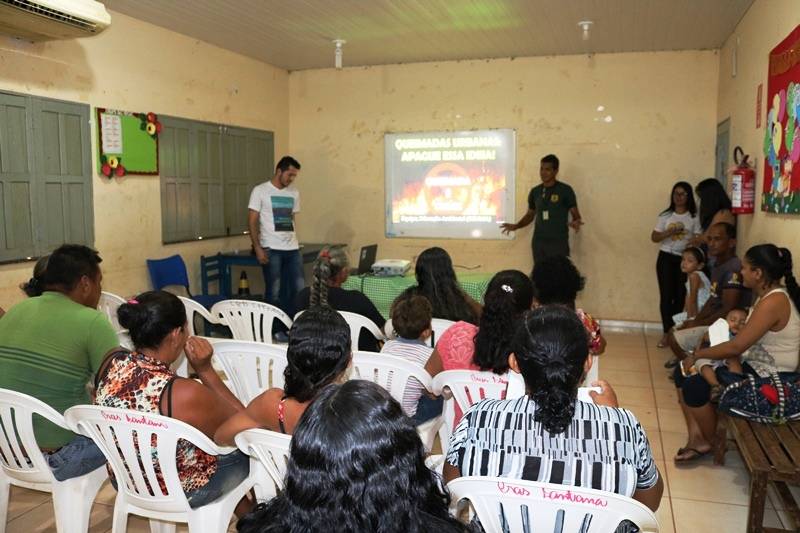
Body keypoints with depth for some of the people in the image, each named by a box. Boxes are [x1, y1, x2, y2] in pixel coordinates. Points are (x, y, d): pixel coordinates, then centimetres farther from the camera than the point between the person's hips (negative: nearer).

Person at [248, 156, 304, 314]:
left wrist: (293, 241, 10)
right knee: (274, 291, 0)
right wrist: (257, 248, -12)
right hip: (271, 249, -5)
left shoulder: (294, 193, 12)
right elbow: (252, 221, -5)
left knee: (299, 288, 1)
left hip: (293, 249, 5)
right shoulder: (260, 191, -2)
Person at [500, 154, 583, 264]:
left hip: (559, 242, -4)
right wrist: (516, 226, 3)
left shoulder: (565, 190, -3)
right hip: (538, 242, 4)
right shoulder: (535, 191, 10)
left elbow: (576, 214, -1)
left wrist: (576, 222, -24)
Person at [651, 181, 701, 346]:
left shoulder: (694, 217, 2)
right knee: (666, 295, -4)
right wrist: (669, 232, -13)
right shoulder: (665, 215, 5)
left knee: (680, 296, 1)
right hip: (666, 258, 1)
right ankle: (666, 333, 0)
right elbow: (654, 237, 3)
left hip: (684, 259, 0)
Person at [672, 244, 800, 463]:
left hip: (768, 379, -10)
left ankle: (708, 442, 5)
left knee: (694, 386, -20)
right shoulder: (767, 295, 6)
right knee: (682, 372, 2)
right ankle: (696, 436, 2)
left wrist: (698, 354, -14)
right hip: (753, 365, 10)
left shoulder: (773, 302, -25)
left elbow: (736, 347, -26)